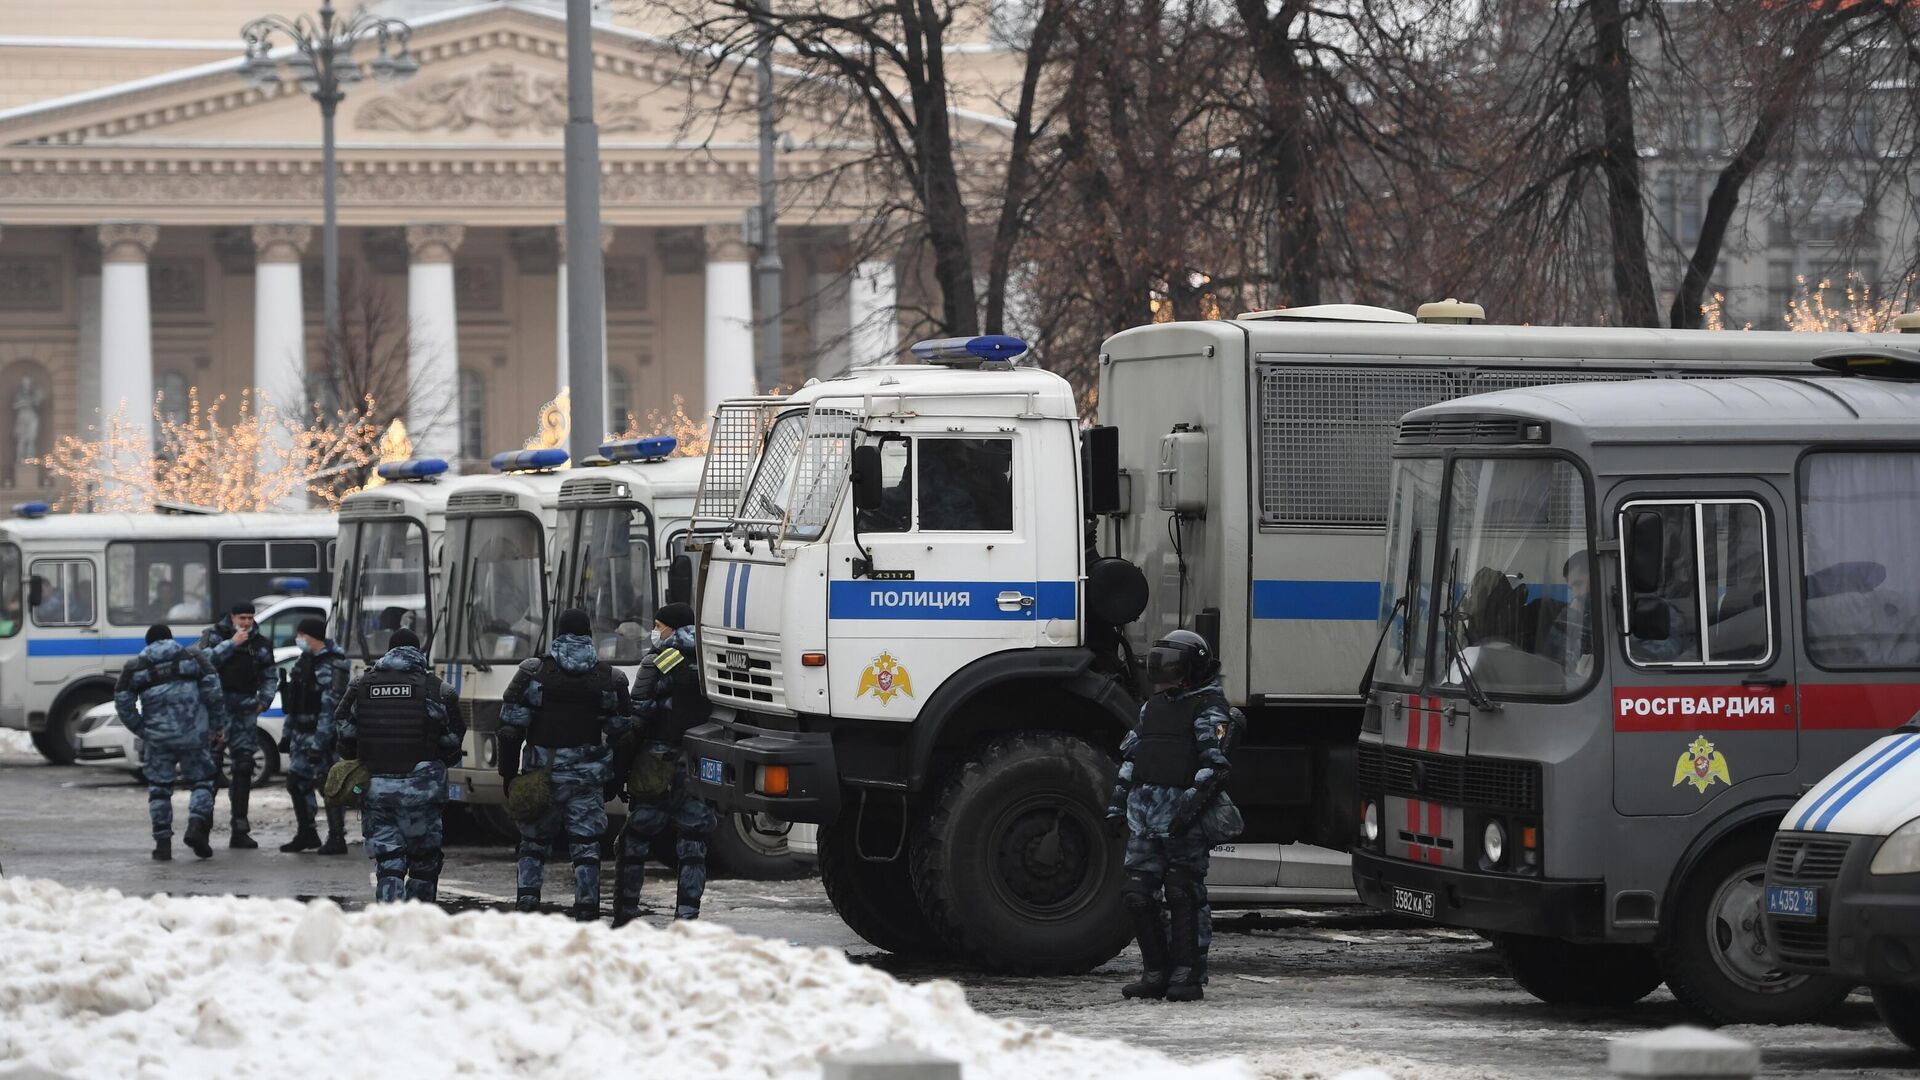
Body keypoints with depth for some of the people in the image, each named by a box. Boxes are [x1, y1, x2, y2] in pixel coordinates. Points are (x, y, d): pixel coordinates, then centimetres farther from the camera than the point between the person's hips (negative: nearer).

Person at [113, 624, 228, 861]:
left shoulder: (134, 668, 9)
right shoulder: (194, 659, 8)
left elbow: (123, 704, 4)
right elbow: (213, 692, -2)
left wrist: (142, 731, 11)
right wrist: (218, 724, 6)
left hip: (158, 737, 0)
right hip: (193, 734, 0)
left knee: (159, 788, 9)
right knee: (201, 781, 10)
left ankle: (162, 841, 6)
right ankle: (196, 825, -14)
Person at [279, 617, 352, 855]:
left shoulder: (330, 668, -16)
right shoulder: (305, 661, 14)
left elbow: (330, 708, -21)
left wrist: (319, 743, -24)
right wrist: (288, 733, 19)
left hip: (321, 735, -10)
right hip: (301, 735, 10)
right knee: (297, 783, 13)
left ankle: (337, 838, -2)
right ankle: (306, 834, 23)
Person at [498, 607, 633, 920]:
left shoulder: (532, 673, -2)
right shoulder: (609, 679, 3)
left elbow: (511, 729, -3)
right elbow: (622, 732, 6)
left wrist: (509, 774, 3)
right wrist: (615, 779, 15)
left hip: (541, 775, 0)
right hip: (587, 777, 0)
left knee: (533, 846, 12)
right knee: (586, 848, 4)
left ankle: (525, 904, 4)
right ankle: (586, 915, 0)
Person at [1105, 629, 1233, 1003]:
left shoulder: (1209, 708, -4)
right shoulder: (1154, 706, 20)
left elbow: (1214, 766, -14)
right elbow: (1130, 757, 26)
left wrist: (1191, 805, -24)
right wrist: (1117, 803, 18)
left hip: (1182, 819, -7)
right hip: (1144, 816, 8)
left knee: (1185, 897, -5)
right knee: (1138, 894, 3)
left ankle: (1188, 976, 0)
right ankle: (1156, 972, 12)